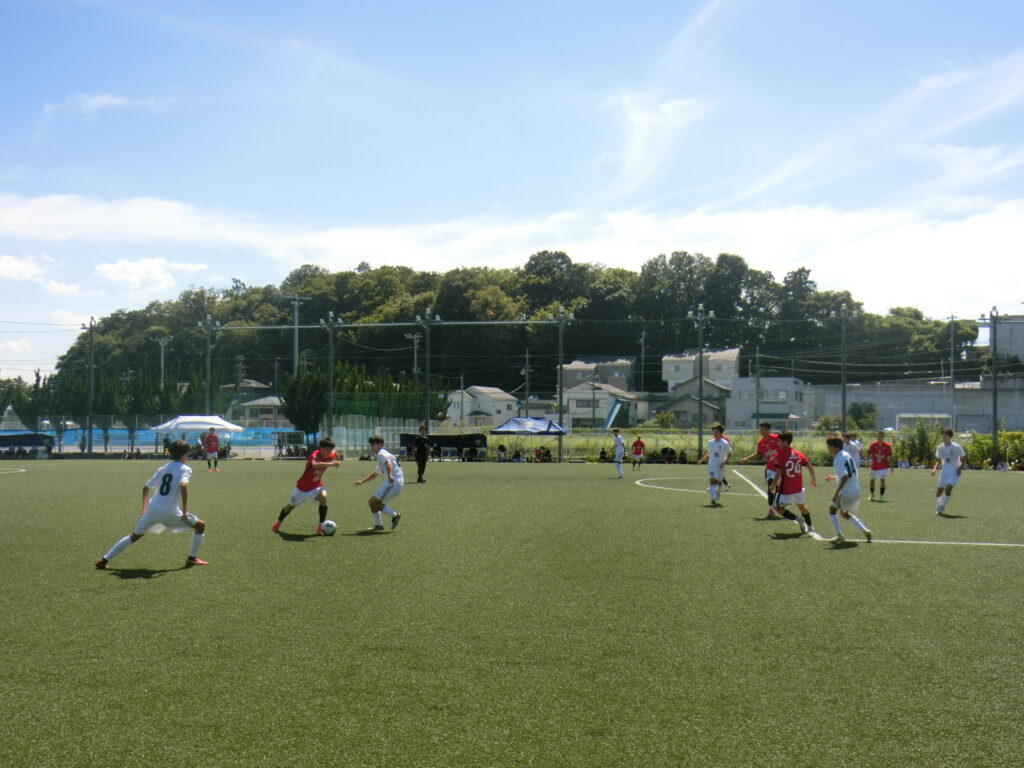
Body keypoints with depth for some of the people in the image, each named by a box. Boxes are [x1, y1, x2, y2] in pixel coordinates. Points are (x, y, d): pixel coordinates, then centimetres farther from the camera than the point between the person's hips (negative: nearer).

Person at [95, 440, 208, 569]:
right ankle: (192, 558, 13)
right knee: (200, 525, 13)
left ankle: (104, 560, 16)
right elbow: (183, 486, -23)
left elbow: (146, 487, 22)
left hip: (152, 510, 6)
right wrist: (185, 511, -19)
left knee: (133, 536, 21)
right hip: (170, 513, -6)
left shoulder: (163, 468, 17)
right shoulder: (185, 469, -3)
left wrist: (144, 508, 30)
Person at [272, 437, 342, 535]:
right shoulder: (314, 455, -32)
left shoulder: (331, 455, -13)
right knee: (291, 505, 16)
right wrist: (330, 464, -69)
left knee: (323, 497, -29)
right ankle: (278, 523, 45)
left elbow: (335, 454, 15)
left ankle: (320, 527, -21)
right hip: (303, 486, -3)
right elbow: (315, 464, -58)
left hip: (316, 486, 3)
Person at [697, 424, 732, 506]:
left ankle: (717, 496, 41)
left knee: (719, 482, 15)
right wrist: (701, 459, 24)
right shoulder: (710, 442, 1)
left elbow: (729, 454, -4)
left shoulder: (725, 443, -9)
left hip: (721, 466, -1)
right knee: (712, 480, -16)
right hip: (712, 465, 1)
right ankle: (713, 499, -22)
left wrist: (724, 462, -16)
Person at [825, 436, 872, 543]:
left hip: (847, 491, -9)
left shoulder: (838, 460, -18)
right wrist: (833, 478, 25)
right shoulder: (846, 454, 10)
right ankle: (865, 531, 17)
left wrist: (836, 493, -30)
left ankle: (839, 535, 5)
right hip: (856, 489, 9)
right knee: (844, 513, 23)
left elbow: (845, 477, -29)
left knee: (832, 509, 10)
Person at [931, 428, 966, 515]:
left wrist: (960, 468, -14)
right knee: (939, 490, 1)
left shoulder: (956, 447, -13)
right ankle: (938, 508, 21)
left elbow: (963, 457, -1)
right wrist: (935, 468, -8)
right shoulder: (940, 447, -1)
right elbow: (938, 460, 9)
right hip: (944, 471, 4)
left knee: (948, 488, -21)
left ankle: (942, 507, -9)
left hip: (955, 471, -4)